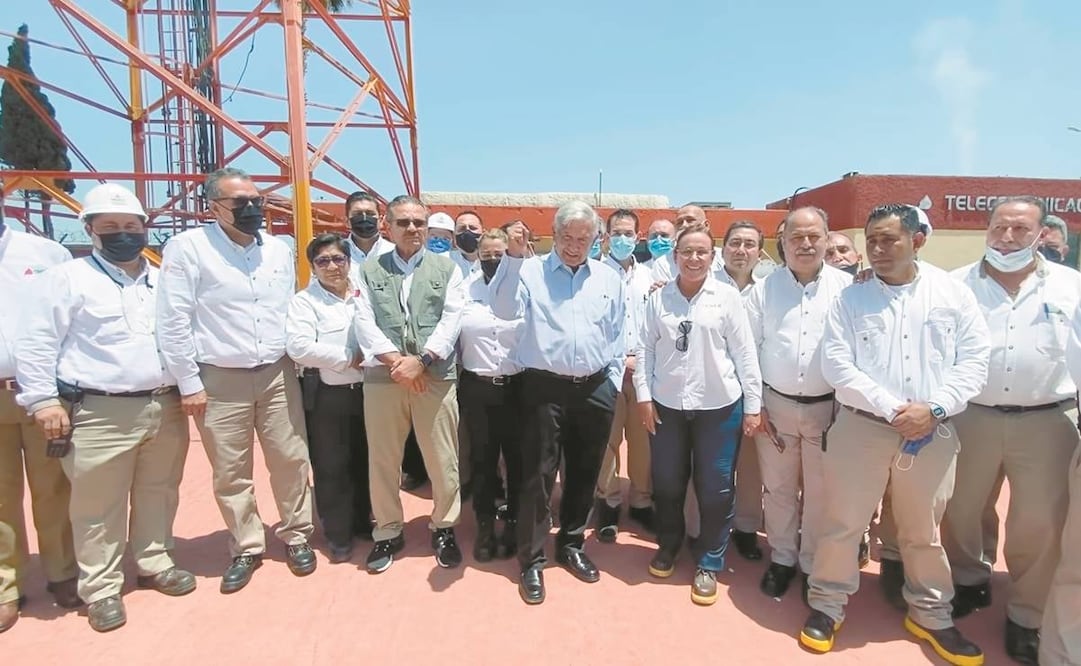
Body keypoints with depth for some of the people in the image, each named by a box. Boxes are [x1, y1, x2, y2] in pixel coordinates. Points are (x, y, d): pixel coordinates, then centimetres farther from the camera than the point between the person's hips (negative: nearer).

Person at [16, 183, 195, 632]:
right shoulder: (67, 278, -1)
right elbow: (36, 343, -4)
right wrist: (43, 401, -10)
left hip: (166, 407, 5)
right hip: (99, 414, -4)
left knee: (158, 495, 14)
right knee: (98, 506, 4)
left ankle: (155, 564, 31)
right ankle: (101, 589, 19)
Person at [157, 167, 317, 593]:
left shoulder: (280, 250, 7)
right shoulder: (187, 247, -7)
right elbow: (173, 321, -8)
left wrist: (298, 362, 10)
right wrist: (188, 383, -8)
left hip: (278, 374, 3)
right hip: (220, 380, -3)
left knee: (291, 460, 8)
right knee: (231, 472, 8)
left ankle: (296, 536, 28)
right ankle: (246, 549, 27)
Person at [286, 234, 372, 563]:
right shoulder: (304, 301, -4)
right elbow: (299, 348, -18)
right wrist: (349, 358, -15)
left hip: (366, 390, 4)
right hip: (327, 396, -3)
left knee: (365, 462, 15)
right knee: (331, 468, 6)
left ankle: (364, 522, 34)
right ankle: (338, 535, 23)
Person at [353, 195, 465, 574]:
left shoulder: (446, 268, 9)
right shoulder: (370, 271, 12)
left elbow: (451, 319, -2)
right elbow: (364, 322, 1)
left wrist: (421, 360, -13)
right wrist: (396, 361, -12)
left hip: (436, 376, -1)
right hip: (383, 377, 1)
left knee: (442, 460, 6)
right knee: (383, 460, 9)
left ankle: (443, 528, 27)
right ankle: (388, 532, 28)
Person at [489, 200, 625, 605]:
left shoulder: (609, 279, 10)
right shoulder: (531, 271, 1)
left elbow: (618, 336, 12)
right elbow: (505, 310, -16)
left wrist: (612, 382, 7)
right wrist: (512, 258, -21)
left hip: (594, 389, 4)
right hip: (545, 387, -3)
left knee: (584, 473, 14)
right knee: (537, 474, 2)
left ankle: (571, 545, 33)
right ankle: (532, 560, 17)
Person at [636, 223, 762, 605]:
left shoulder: (727, 296, -3)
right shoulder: (659, 298, 2)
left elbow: (744, 353, -2)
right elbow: (646, 349, 3)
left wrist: (753, 405, -3)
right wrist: (643, 395, -3)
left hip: (718, 406, -1)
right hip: (666, 405, 2)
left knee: (715, 489, 8)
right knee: (666, 483, 14)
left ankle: (708, 563, 27)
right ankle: (668, 545, 38)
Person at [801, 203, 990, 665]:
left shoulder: (953, 293, 3)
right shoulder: (850, 299, 0)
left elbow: (975, 360, 0)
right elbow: (836, 365, -8)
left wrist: (934, 408, -13)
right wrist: (892, 409, -16)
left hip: (933, 432, 1)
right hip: (861, 427, -1)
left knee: (924, 531, 17)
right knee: (843, 524, 6)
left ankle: (930, 614, 37)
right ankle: (827, 605, 24)